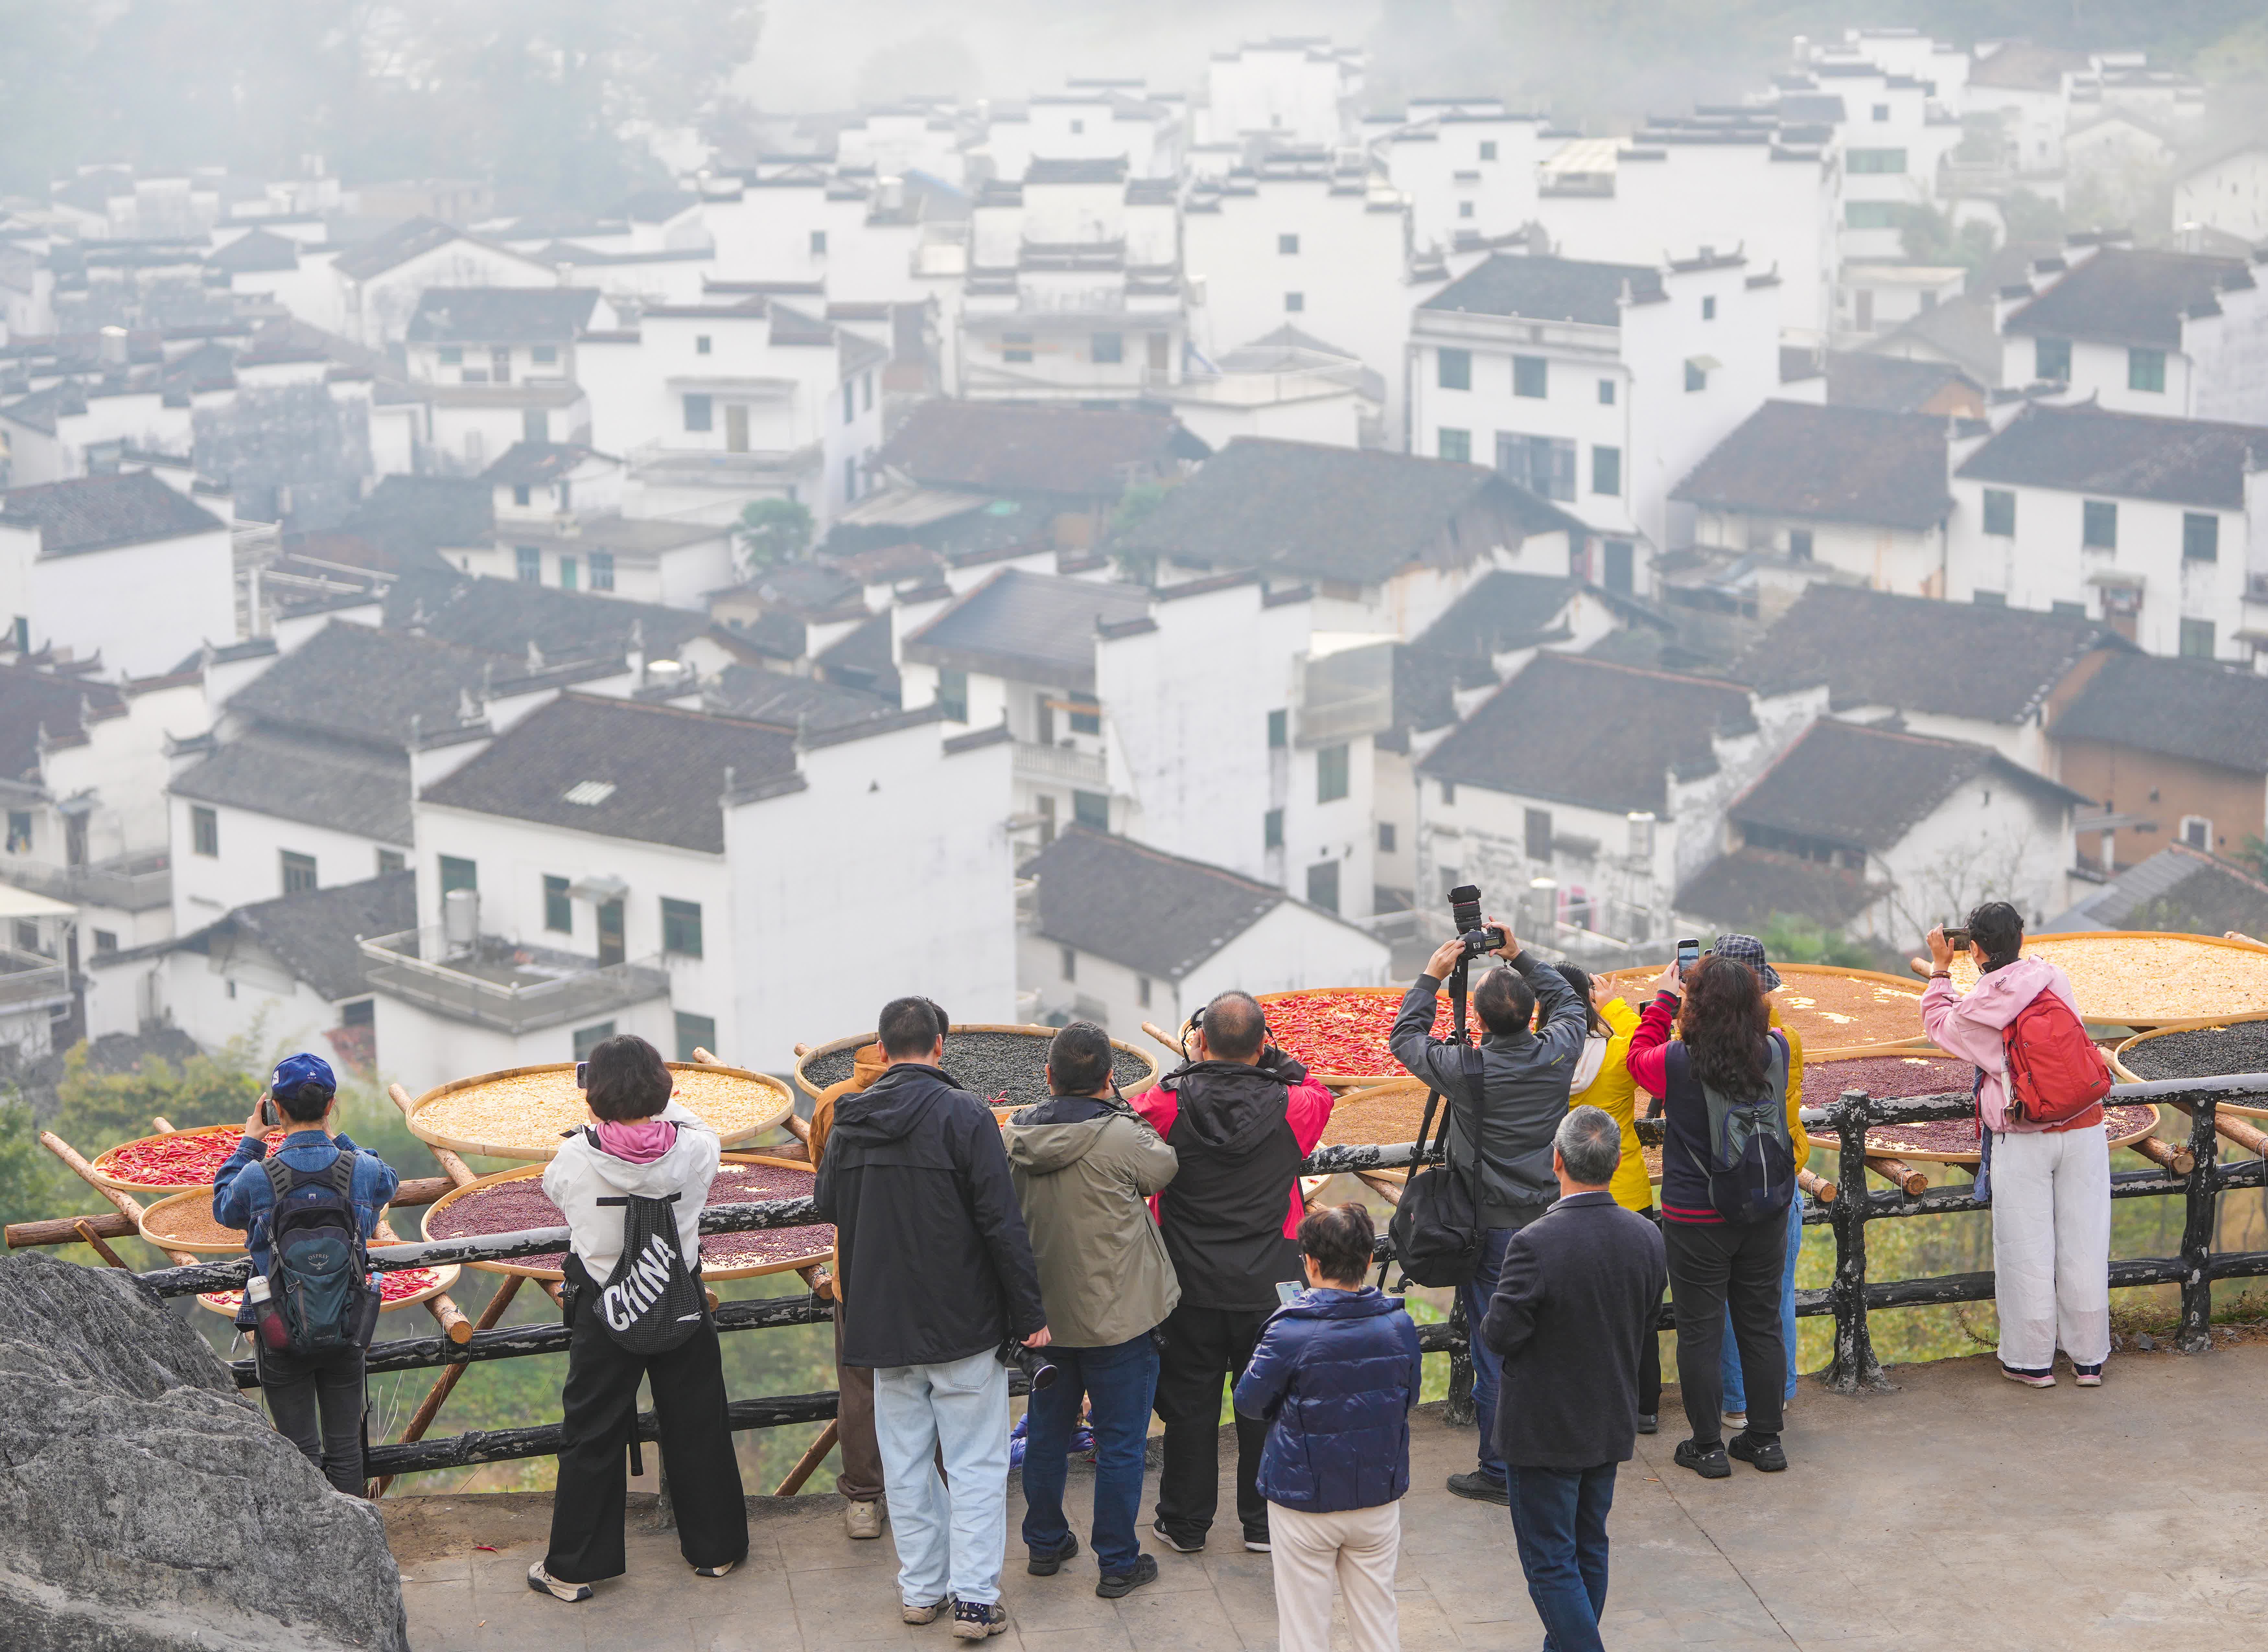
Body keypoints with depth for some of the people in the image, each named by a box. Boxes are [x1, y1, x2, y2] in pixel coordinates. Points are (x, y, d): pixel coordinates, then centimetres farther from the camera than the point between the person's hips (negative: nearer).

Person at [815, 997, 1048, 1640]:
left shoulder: (849, 1121, 2)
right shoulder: (963, 1115, -13)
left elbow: (827, 1206, 18)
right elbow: (1002, 1223, -16)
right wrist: (1028, 1313, -10)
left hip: (880, 1318, 4)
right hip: (964, 1321, -4)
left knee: (907, 1461, 14)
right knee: (976, 1464, 3)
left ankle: (922, 1587, 20)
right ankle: (975, 1597, 1)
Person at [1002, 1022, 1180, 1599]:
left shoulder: (1017, 1135, -5)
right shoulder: (1120, 1136, -21)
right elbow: (1164, 1168, -1)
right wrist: (1121, 1108, 2)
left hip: (1045, 1314, 5)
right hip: (1118, 1315, -5)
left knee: (1046, 1433, 20)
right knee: (1120, 1443, 6)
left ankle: (1045, 1544, 33)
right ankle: (1118, 1562, 13)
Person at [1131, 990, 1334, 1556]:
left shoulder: (1168, 1105, -14)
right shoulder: (1290, 1106, -11)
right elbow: (1320, 1095, 13)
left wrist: (1189, 1068, 10)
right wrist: (1272, 1059, 8)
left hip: (1191, 1286, 0)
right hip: (1268, 1289, 0)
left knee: (1189, 1403, 11)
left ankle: (1185, 1523, 21)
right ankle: (1264, 1523, 20)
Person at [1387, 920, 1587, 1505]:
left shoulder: (1465, 1070, -18)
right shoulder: (1559, 1054, -8)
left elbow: (1404, 1037, 1)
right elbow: (1570, 1003, 16)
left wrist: (1432, 976, 7)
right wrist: (1521, 956, 17)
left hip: (1490, 1228, -4)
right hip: (1549, 1218, 4)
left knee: (1493, 1348, 3)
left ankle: (1500, 1472, 7)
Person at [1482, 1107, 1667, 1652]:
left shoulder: (1535, 1244, -27)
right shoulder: (1647, 1238, -7)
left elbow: (1500, 1335, -20)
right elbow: (1647, 1329, 3)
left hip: (1546, 1430, -6)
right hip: (1612, 1423, 7)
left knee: (1550, 1563, 3)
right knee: (1589, 1551, 21)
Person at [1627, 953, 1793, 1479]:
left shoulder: (1678, 1063, -19)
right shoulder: (1776, 1053, -11)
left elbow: (1638, 1055, 3)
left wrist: (1665, 997, 11)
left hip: (1697, 1219, -4)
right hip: (1766, 1213, 4)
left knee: (1700, 1332, 7)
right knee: (1762, 1325, 14)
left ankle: (1708, 1446, 14)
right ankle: (1765, 1439, 23)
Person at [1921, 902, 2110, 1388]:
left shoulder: (1975, 1009, -10)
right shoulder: (2054, 978, -3)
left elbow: (1938, 1024, 13)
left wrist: (1940, 969, 20)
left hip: (2023, 1141, -3)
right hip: (2083, 1129, 3)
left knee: (2027, 1251, 7)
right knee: (2084, 1244, 9)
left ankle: (2032, 1361, 16)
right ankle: (2089, 1358, 19)